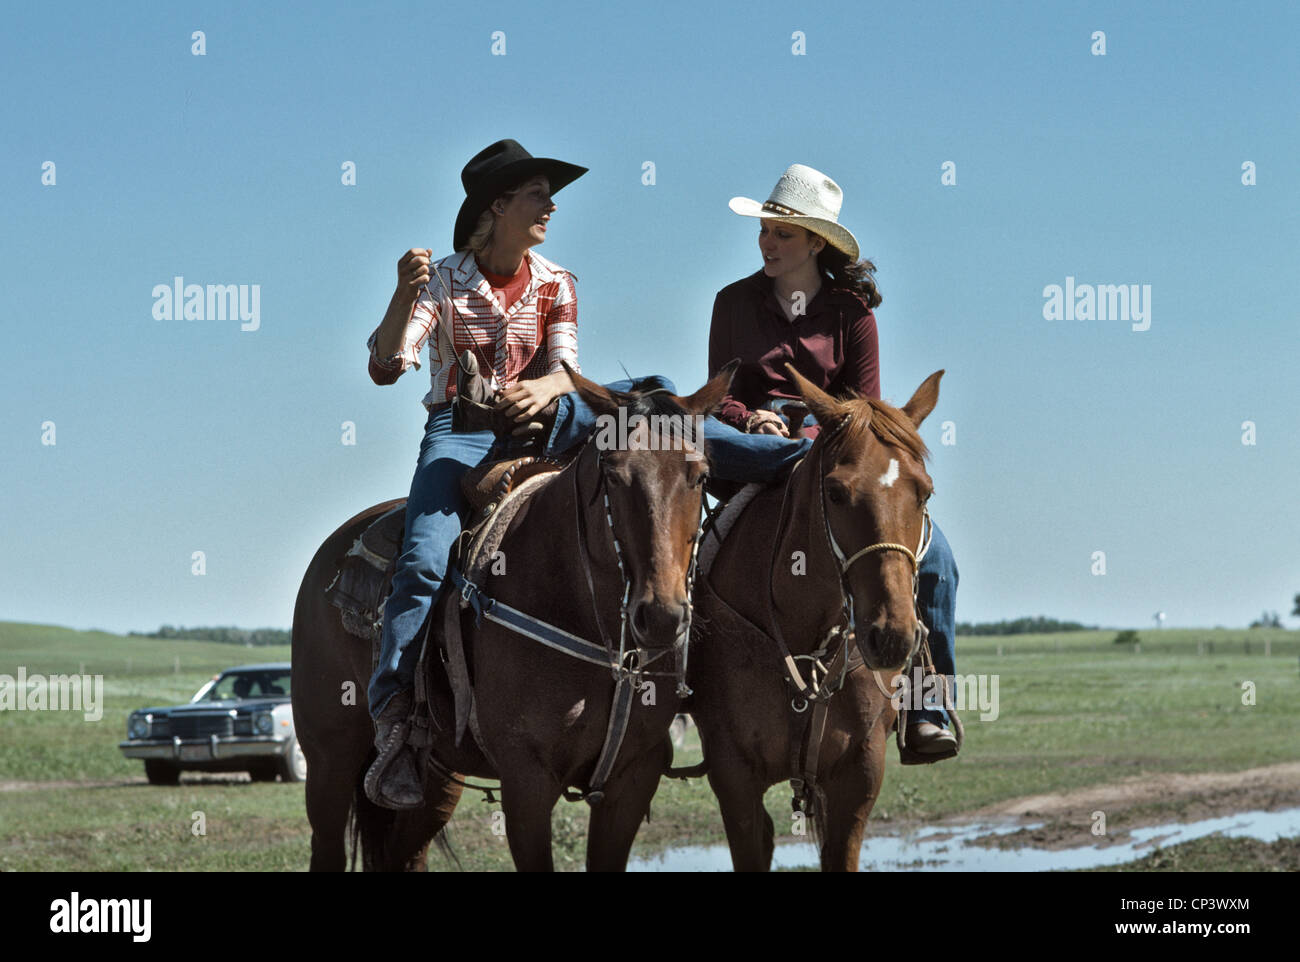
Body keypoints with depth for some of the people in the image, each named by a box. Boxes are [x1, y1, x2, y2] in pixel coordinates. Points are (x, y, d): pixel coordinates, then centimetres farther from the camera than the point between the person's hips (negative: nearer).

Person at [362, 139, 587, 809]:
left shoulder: (554, 285, 12)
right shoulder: (443, 280, 1)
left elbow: (566, 368, -2)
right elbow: (385, 367, -9)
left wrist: (544, 388, -27)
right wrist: (404, 295, -26)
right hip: (456, 434, -3)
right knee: (426, 560, -27)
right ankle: (392, 717, -28)